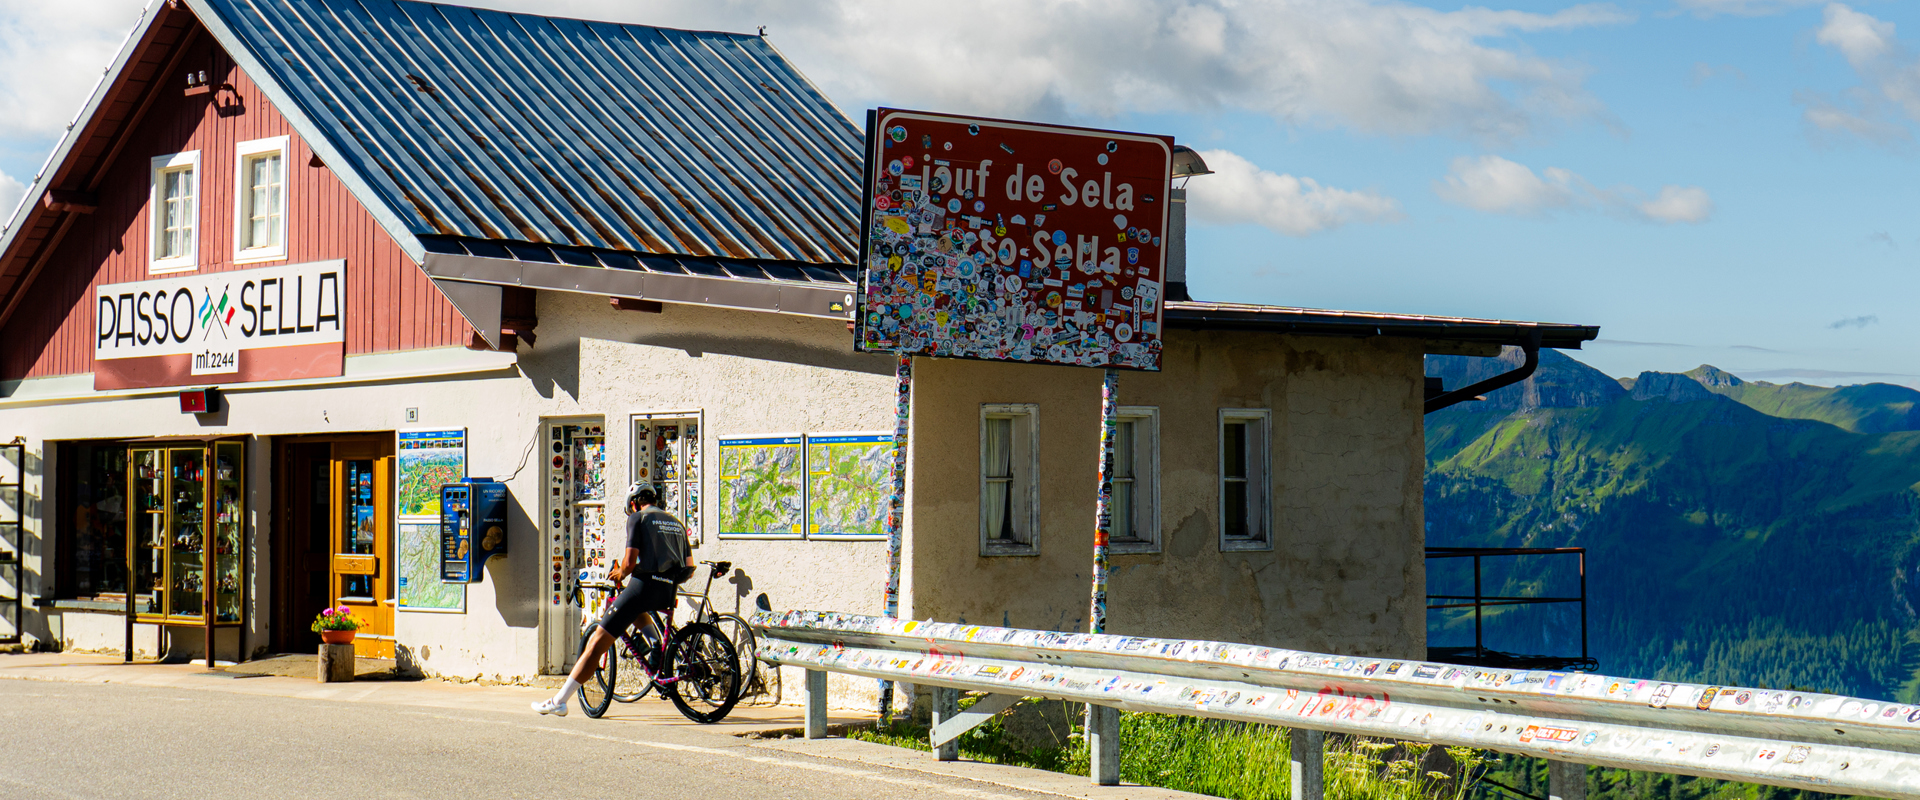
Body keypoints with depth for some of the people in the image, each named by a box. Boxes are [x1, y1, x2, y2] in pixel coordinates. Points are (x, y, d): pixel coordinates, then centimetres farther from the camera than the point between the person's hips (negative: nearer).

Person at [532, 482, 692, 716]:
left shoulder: (638, 518, 5)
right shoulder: (677, 523, 23)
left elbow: (629, 562, -6)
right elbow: (689, 568, 20)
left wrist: (619, 574, 14)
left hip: (644, 584, -6)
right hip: (668, 595, 6)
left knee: (597, 642, -2)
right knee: (638, 609, 40)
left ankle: (559, 701, -6)